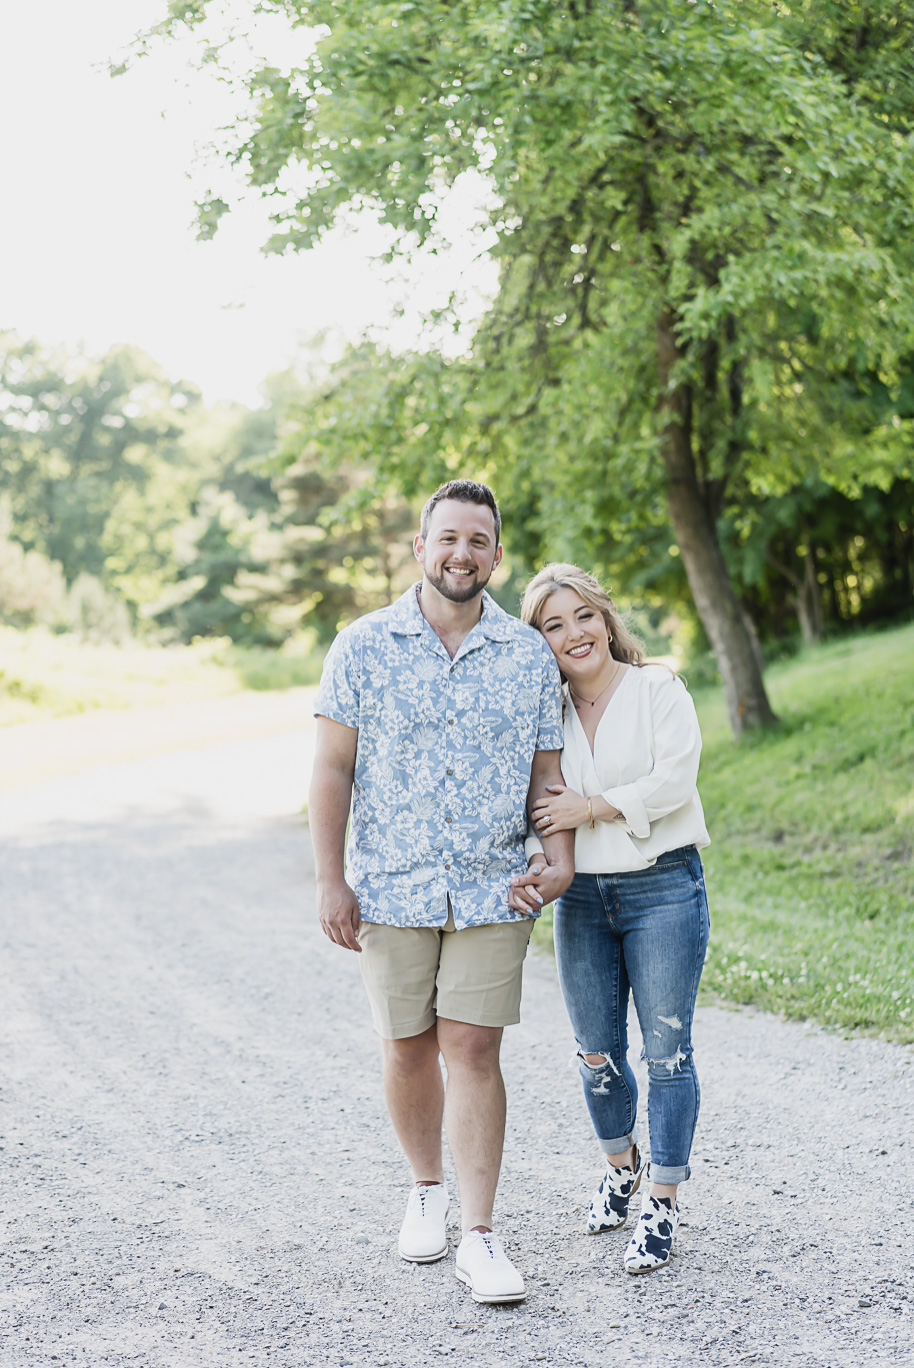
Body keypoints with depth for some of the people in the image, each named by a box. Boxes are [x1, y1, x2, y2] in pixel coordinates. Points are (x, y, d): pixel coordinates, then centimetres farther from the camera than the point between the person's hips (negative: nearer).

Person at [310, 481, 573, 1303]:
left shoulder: (530, 657, 3)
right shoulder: (364, 648, -1)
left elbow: (546, 772, 7)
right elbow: (332, 768, -1)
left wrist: (562, 859, -9)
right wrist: (330, 879, -6)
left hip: (492, 891, 0)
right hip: (391, 889, 0)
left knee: (474, 1050, -4)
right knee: (408, 1050, 9)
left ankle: (479, 1237, 3)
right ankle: (427, 1190, 33)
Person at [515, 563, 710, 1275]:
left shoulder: (658, 689, -4)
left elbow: (673, 782, -14)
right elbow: (540, 806, 6)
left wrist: (591, 808, -16)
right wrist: (535, 859, -13)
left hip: (663, 888, -4)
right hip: (583, 897, 4)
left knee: (666, 1049, -2)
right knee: (597, 1051, 11)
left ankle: (663, 1201, 8)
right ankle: (622, 1164, 36)